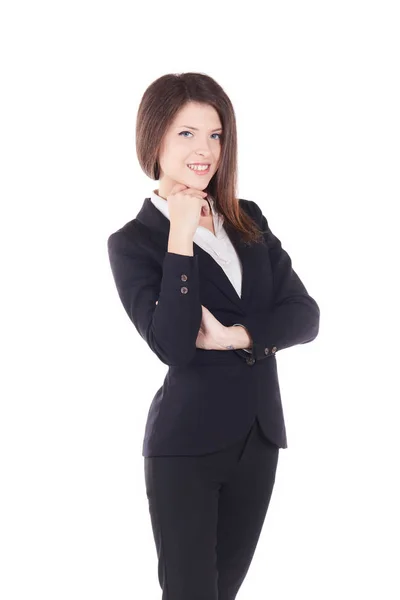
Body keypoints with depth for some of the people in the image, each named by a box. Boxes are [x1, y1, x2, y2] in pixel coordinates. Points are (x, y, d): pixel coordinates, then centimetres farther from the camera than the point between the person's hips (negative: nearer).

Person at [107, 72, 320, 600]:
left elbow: (305, 314, 0)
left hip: (259, 438, 5)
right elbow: (173, 346, -20)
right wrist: (180, 239, -20)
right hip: (186, 446, -5)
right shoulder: (132, 243, -7)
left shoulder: (249, 220, 8)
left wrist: (235, 335, -15)